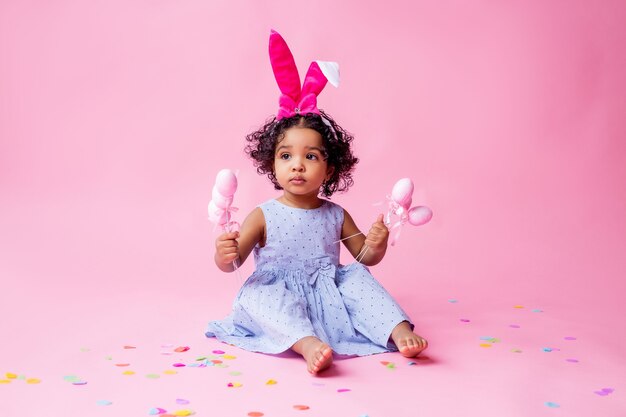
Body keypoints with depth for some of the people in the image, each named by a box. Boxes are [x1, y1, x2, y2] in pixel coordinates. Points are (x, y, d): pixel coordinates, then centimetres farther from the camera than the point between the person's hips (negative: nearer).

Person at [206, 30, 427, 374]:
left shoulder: (336, 216, 5)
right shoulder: (263, 216, -4)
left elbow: (364, 258, 12)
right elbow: (231, 264, -7)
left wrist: (376, 246, -11)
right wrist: (225, 254, -32)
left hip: (329, 296, 3)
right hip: (278, 295, -3)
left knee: (357, 277, -19)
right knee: (260, 293, -32)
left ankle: (398, 331, -23)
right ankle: (307, 343, -54)